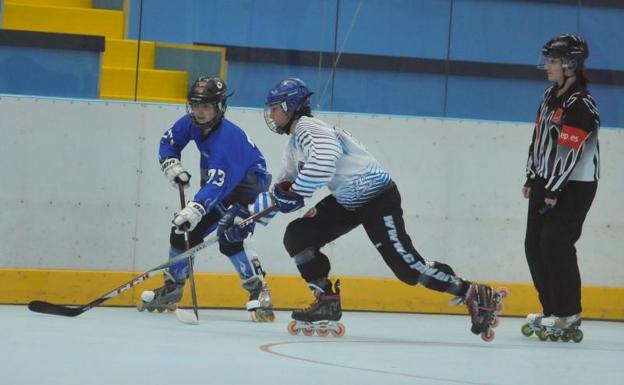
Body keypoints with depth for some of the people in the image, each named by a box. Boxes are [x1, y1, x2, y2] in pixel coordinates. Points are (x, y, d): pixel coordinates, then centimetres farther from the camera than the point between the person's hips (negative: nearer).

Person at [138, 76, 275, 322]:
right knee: (183, 229, 7)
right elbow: (169, 142, 7)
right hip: (217, 186, 9)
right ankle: (171, 290, 26)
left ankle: (258, 290, -27)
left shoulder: (227, 137, -34)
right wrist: (172, 166, -13)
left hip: (249, 184, -9)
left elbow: (218, 183, -44)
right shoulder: (192, 123, -11)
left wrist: (196, 208, -56)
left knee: (229, 233, -32)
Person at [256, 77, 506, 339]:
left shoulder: (307, 128, -18)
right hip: (347, 202, 10)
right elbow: (287, 182, 20)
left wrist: (295, 195, -29)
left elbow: (323, 161, -38)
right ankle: (327, 303, 5)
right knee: (296, 237, 2)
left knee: (407, 266, -15)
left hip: (377, 197, -10)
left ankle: (477, 296, -8)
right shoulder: (294, 146, 14)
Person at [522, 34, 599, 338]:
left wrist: (553, 191, -20)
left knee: (556, 243, -15)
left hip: (574, 186, -9)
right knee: (534, 244, 7)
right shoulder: (550, 96, 10)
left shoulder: (581, 106, -19)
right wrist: (532, 179, 14)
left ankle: (568, 313, -8)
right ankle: (551, 308, 15)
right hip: (547, 182, 9)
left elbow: (569, 153, -22)